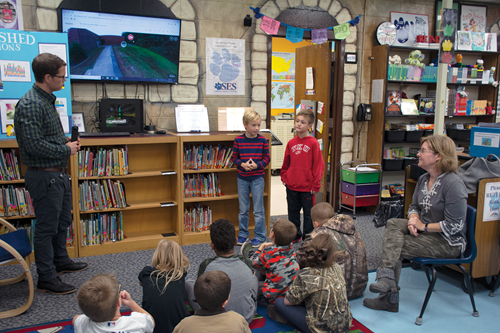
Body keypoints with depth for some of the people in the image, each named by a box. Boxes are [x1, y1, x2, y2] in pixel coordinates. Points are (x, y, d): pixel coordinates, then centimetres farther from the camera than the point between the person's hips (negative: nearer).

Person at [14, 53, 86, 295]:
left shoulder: (47, 100, 12)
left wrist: (67, 143, 4)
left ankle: (61, 262, 39)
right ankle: (47, 279, 14)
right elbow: (35, 145, -25)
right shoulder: (30, 105, -20)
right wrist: (67, 150, -15)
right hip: (44, 176, -10)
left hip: (58, 174, 10)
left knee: (62, 221, 22)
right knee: (47, 228, 1)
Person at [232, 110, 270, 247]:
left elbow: (267, 158, -1)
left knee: (258, 209, 5)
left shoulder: (262, 140, -5)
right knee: (243, 209, 13)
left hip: (257, 178, -1)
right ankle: (243, 233, 28)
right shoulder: (238, 140, -4)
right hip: (242, 178, 1)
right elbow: (234, 158, 3)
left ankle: (259, 236, 17)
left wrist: (257, 165, -18)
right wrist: (242, 164, -16)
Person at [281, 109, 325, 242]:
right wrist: (284, 178, 8)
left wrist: (316, 185, -9)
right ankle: (295, 236, 31)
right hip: (291, 186, 5)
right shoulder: (291, 143, 4)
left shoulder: (313, 143, -10)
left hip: (307, 187, -4)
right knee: (293, 213, 15)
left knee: (308, 214, 7)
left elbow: (319, 165, -9)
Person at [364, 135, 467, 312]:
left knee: (396, 246, -20)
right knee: (392, 224, -16)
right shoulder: (423, 179, 6)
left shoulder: (453, 184, -21)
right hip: (426, 231, 8)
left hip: (448, 242, -8)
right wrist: (413, 219, -7)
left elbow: (454, 226, -22)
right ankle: (387, 277, -25)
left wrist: (423, 226, -16)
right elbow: (414, 206, 16)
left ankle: (389, 298, -9)